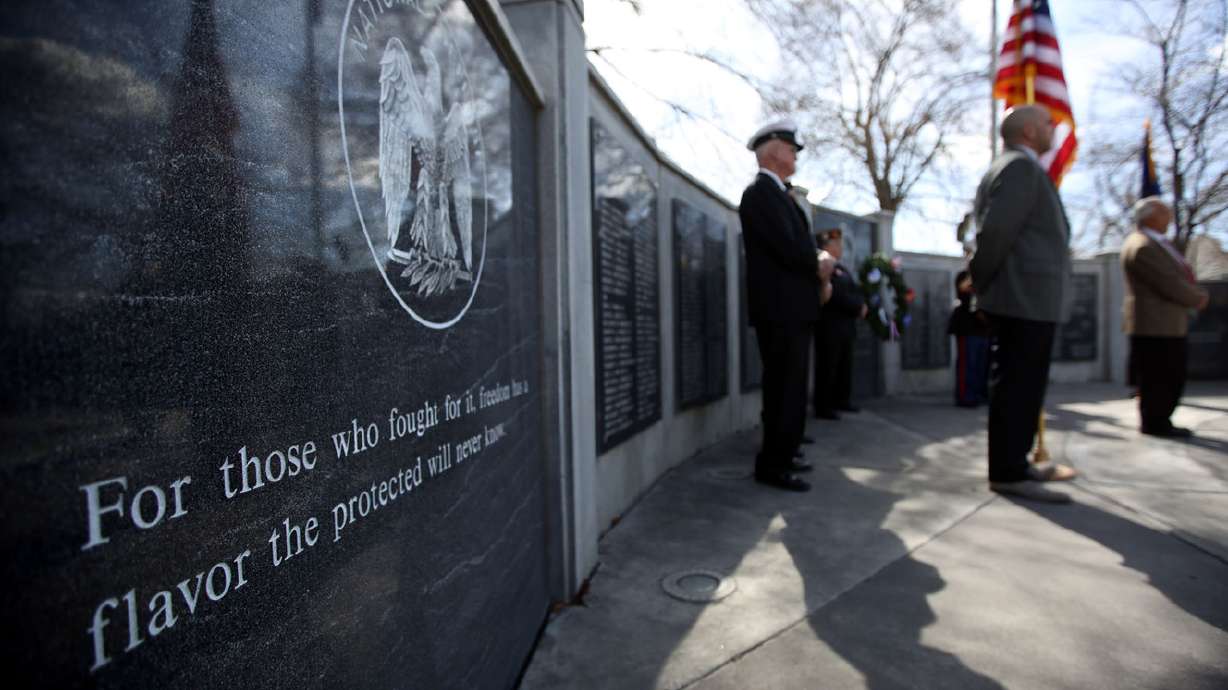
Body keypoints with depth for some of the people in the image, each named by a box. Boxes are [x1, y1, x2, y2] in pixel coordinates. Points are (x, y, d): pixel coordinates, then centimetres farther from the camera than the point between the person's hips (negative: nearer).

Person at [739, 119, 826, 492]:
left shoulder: (777, 193, 19)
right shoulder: (760, 193, -12)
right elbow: (790, 249, -21)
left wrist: (817, 262, 0)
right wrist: (820, 261, -2)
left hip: (791, 308, 10)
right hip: (780, 308, -10)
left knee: (789, 387, 16)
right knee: (784, 388, -6)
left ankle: (781, 455, 28)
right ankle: (772, 465, 4)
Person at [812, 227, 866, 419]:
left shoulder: (842, 269, 20)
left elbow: (854, 291, 18)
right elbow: (836, 294, -20)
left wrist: (861, 305, -3)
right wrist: (858, 307, -12)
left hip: (846, 326, 9)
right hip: (830, 327, -9)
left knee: (845, 366, 13)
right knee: (827, 367, -6)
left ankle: (841, 400, 24)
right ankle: (822, 407, -1)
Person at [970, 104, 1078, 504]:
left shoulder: (1014, 167, 22)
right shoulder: (1022, 166, -10)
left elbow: (994, 228, 19)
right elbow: (996, 229, -22)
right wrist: (982, 280, -10)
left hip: (1024, 297, 10)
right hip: (1025, 298, -10)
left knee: (1019, 385, 15)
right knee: (1017, 386, -6)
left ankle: (1015, 464, 25)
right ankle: (1008, 473, 0)